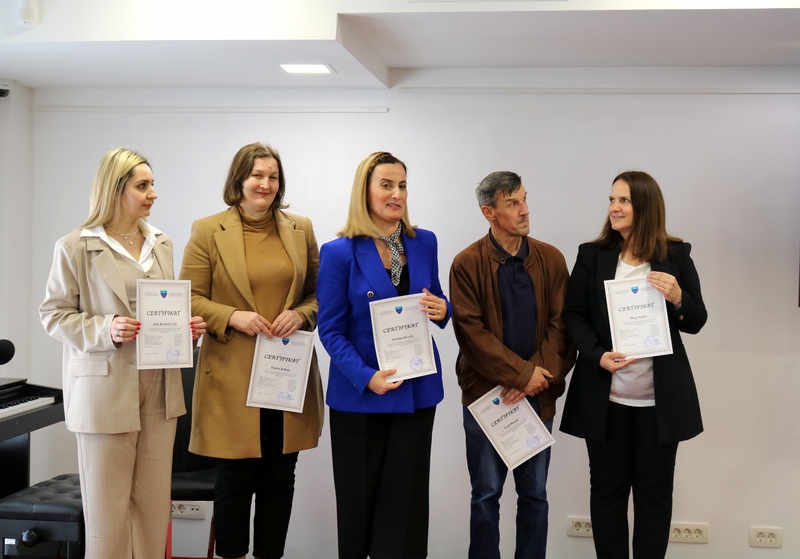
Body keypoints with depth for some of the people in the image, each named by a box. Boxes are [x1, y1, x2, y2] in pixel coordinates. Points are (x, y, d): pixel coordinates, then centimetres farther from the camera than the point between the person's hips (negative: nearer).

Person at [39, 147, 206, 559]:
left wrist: (185, 326, -2)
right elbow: (54, 314, -3)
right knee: (107, 505, 3)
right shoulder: (75, 247, -4)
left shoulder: (161, 244, 11)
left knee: (154, 501, 9)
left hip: (159, 387, 5)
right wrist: (106, 329, -19)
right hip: (106, 389, -5)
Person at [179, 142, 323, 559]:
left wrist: (301, 314, -8)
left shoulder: (300, 229, 9)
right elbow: (189, 299, -1)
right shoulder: (207, 231, 0)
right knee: (235, 479, 5)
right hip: (233, 379, -3)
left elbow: (319, 293, 12)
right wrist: (232, 317, -16)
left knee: (280, 479, 10)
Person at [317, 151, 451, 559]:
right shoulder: (340, 252, -9)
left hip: (417, 389, 4)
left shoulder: (425, 243, 4)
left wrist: (442, 311, -9)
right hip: (359, 394, -3)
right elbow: (330, 330, -10)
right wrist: (366, 377, -23)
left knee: (406, 496, 8)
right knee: (358, 496, 10)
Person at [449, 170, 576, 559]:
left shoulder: (551, 259, 3)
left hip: (538, 395, 3)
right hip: (485, 393, -2)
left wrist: (538, 375, -14)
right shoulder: (467, 264, -5)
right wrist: (523, 373, -15)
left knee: (534, 494, 11)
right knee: (486, 495, 8)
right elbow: (471, 330, -12)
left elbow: (561, 325, -1)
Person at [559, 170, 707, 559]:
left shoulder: (676, 255, 2)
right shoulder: (591, 255, 4)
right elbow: (573, 315, 1)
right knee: (607, 488, 8)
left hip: (661, 398, 0)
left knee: (654, 491, 8)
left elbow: (697, 323, 4)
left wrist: (677, 298, -17)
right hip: (605, 396, 1)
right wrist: (598, 355, -16)